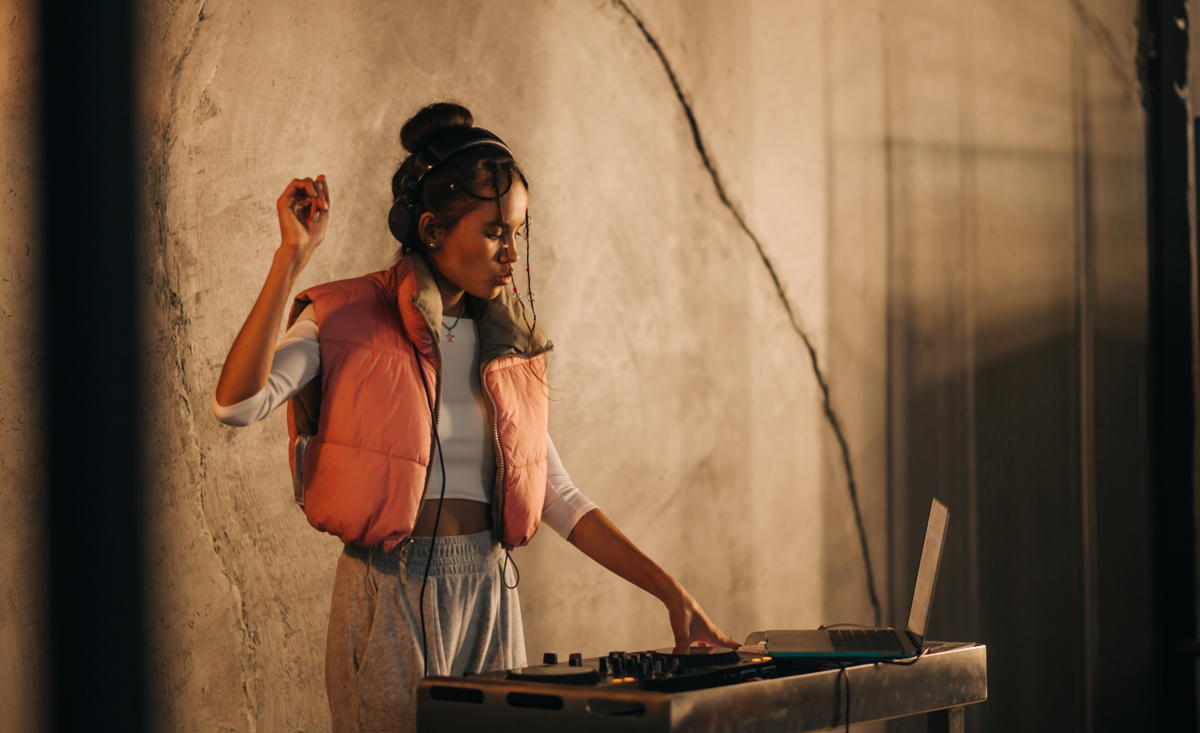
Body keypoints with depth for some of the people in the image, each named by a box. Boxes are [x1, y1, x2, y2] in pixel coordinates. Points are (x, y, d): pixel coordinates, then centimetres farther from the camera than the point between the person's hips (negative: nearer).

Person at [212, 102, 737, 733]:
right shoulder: (347, 321, -5)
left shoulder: (507, 344, 10)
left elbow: (559, 498, 11)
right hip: (390, 599, -5)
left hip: (490, 594, 5)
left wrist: (669, 591, 3)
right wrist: (292, 257, -23)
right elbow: (236, 404, -22)